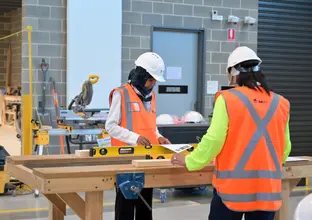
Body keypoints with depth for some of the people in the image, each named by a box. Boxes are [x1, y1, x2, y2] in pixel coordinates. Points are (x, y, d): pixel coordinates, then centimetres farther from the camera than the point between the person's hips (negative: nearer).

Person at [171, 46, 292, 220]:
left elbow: (213, 139, -11)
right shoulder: (280, 103, 4)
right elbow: (285, 148, 11)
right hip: (268, 187, 3)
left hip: (232, 186, -3)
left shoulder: (227, 99, -7)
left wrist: (190, 161, 5)